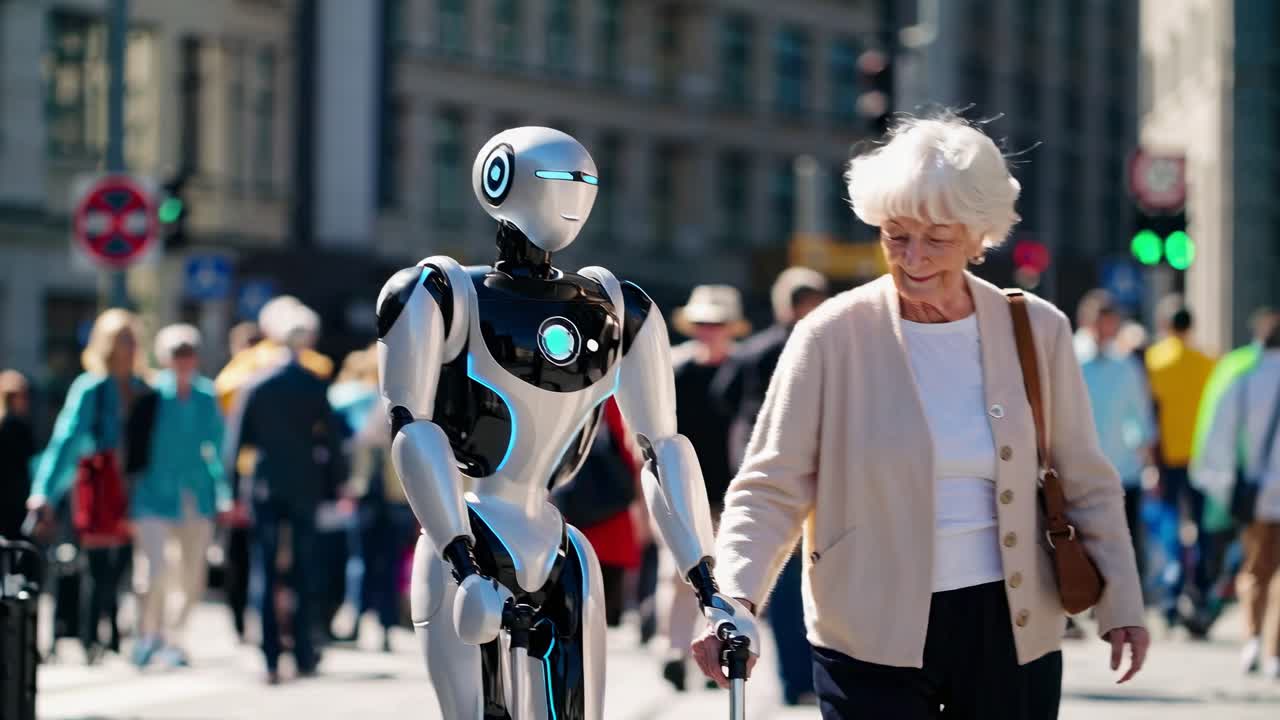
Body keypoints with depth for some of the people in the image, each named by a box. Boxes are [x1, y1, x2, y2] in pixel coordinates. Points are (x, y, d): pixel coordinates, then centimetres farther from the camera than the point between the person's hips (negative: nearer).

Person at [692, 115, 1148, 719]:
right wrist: (735, 599, -23)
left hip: (1012, 633, 2)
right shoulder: (833, 337, -6)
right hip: (872, 640, -2)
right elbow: (769, 488, -7)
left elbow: (1086, 484, 11)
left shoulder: (1036, 331, 2)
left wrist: (1120, 603, 7)